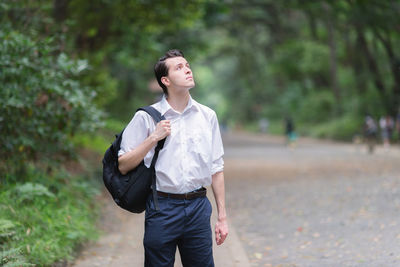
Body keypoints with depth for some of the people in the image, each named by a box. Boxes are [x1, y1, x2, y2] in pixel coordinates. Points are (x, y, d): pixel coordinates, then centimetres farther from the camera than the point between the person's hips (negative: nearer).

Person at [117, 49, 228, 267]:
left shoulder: (207, 116, 8)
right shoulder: (146, 117, -1)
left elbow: (216, 168, 11)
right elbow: (123, 166, -3)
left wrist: (222, 216, 9)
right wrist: (153, 138, -13)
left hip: (198, 207, 2)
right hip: (162, 208, -2)